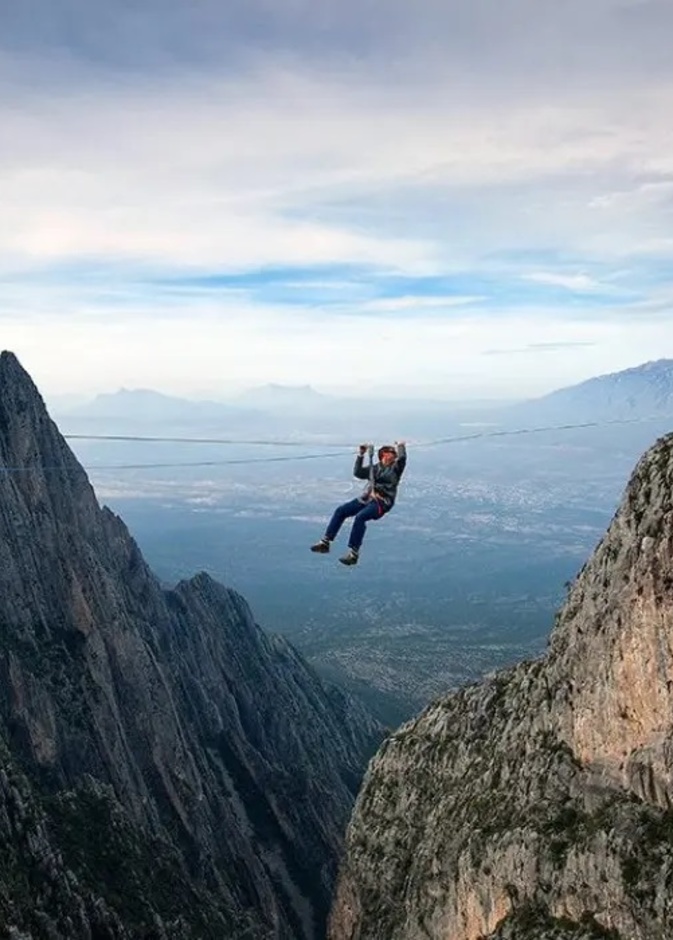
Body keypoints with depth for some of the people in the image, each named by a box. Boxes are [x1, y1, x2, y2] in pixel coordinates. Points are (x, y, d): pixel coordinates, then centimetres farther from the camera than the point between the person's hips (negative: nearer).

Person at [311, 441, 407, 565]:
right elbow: (358, 473, 12)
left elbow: (402, 458, -13)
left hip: (383, 502, -6)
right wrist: (360, 455, 7)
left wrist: (401, 446, -7)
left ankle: (353, 553, -32)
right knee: (340, 511, -7)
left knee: (360, 517, -31)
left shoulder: (395, 467, 7)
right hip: (367, 498, 7)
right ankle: (325, 542, -4)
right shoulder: (375, 468, 20)